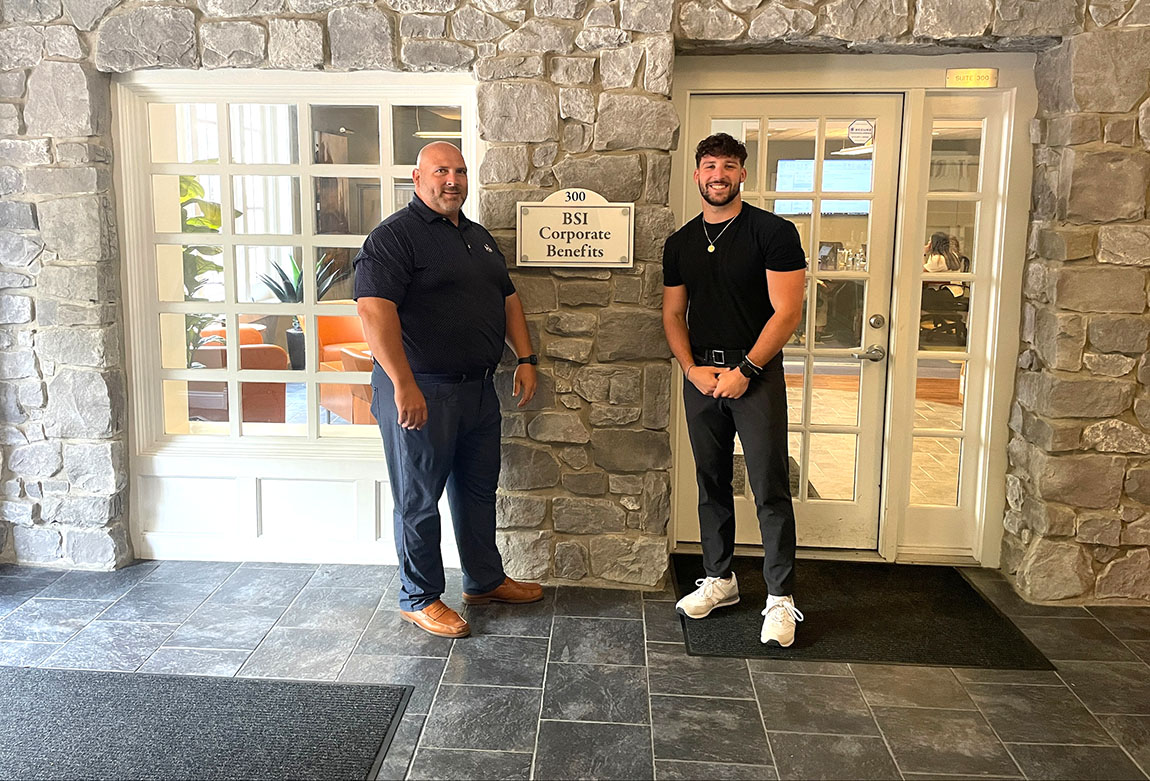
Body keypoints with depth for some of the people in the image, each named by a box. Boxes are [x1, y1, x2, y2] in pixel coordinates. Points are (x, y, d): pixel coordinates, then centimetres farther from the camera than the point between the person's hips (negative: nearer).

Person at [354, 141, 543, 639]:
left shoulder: (479, 237, 16)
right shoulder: (395, 236, -11)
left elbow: (508, 299, 21)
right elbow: (374, 309, -22)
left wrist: (526, 359, 11)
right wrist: (404, 385, -28)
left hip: (479, 389, 8)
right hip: (420, 394, -8)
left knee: (478, 489, 18)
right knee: (419, 500, 4)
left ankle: (485, 580, 34)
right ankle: (419, 598, 20)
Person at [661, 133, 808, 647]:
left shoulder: (773, 232, -4)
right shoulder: (681, 244, 11)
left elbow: (786, 311, -9)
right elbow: (673, 314, 12)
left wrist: (745, 370, -13)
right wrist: (693, 368, -3)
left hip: (756, 372, -4)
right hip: (700, 375, 5)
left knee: (770, 489, -4)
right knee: (711, 482, 12)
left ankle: (780, 599, 6)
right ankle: (719, 579, 26)